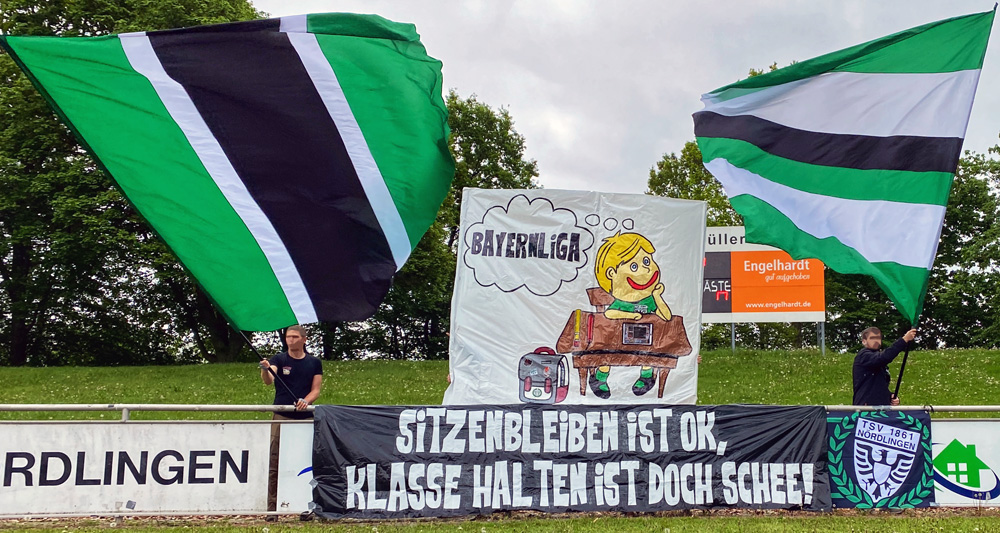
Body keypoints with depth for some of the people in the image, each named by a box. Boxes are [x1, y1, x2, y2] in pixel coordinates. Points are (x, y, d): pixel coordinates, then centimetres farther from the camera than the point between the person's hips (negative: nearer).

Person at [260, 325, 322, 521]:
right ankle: (272, 508, -1)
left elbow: (316, 389, 7)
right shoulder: (279, 360, 3)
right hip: (281, 417, -1)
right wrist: (265, 370, -37)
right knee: (274, 464, -3)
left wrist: (306, 400, -14)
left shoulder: (314, 363, 10)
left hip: (305, 417, 2)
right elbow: (268, 380, -15)